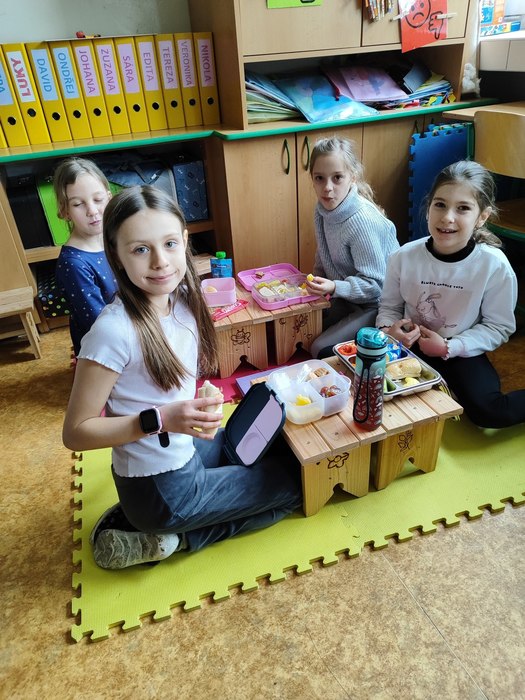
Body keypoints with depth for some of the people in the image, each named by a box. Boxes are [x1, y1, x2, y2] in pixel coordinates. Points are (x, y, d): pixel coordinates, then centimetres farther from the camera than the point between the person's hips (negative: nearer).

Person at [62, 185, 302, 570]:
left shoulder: (182, 299, -7)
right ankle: (165, 537, 6)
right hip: (164, 487, -6)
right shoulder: (114, 330, -28)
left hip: (189, 448, 7)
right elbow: (76, 432, -21)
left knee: (288, 449, 21)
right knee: (299, 479, 3)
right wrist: (159, 420, -31)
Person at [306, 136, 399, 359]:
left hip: (375, 304, -7)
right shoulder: (323, 209, -6)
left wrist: (334, 288, -38)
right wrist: (318, 284, 1)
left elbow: (375, 284, -26)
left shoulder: (362, 221, -29)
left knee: (321, 350, -13)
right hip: (345, 297, 8)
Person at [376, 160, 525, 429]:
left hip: (461, 352, -3)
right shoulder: (404, 257, -13)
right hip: (410, 344, 3)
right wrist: (390, 329, -21)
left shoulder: (495, 265, -17)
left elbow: (499, 326, -7)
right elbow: (389, 306, 2)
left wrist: (449, 347, -18)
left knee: (487, 411, -27)